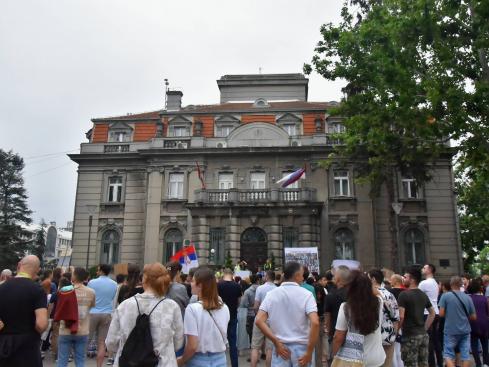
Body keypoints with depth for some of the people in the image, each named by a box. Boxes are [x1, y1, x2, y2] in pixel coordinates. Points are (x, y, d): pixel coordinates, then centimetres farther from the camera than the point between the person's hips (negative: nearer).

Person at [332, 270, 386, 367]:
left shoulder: (345, 307, -19)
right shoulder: (378, 303, -10)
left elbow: (338, 338, -13)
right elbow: (377, 293, 17)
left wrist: (335, 356, 1)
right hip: (377, 359, 3)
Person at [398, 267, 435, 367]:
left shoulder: (404, 294, -14)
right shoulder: (423, 295, 9)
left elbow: (401, 316, -19)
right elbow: (432, 314, 17)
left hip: (410, 335, -7)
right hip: (423, 335, 8)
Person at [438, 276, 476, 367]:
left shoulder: (445, 296, -8)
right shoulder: (468, 297, 2)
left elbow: (441, 314, -10)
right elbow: (474, 317, 6)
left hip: (451, 331, -3)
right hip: (465, 331, 3)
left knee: (448, 354, 5)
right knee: (465, 355, 9)